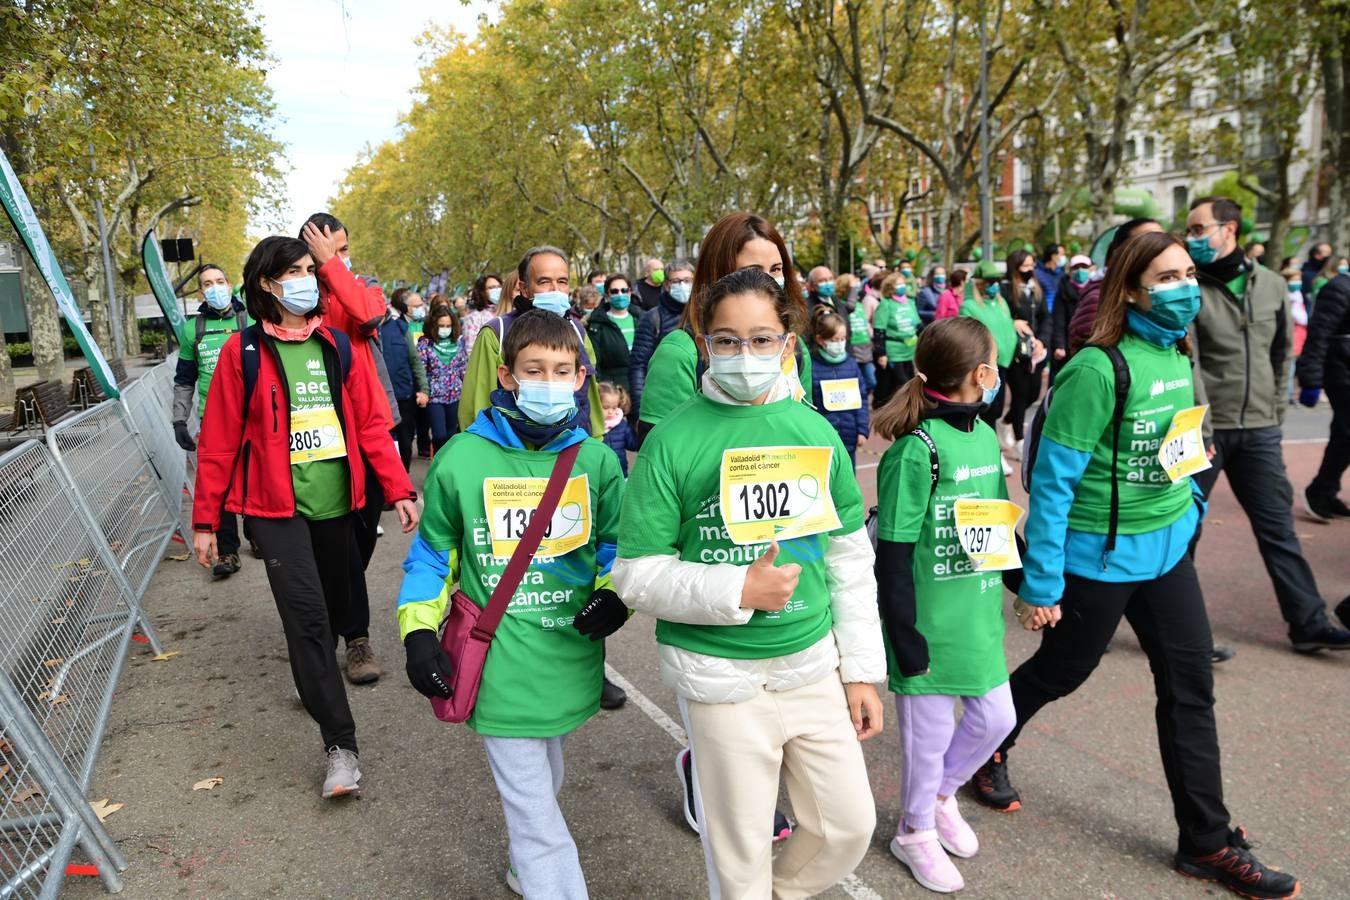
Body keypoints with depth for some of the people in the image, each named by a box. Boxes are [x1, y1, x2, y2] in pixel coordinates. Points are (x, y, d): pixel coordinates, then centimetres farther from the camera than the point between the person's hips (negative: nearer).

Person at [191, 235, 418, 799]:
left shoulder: (336, 345, 6)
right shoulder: (244, 351, -4)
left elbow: (370, 422, 6)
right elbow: (218, 441, -1)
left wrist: (398, 488, -2)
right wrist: (205, 519, -1)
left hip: (335, 501, 4)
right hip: (276, 505, -4)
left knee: (334, 604, 15)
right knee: (307, 613, -12)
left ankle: (312, 678, 46)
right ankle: (341, 744, -5)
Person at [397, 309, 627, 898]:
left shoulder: (596, 460, -2)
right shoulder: (462, 460, -10)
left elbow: (614, 542, 9)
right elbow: (432, 553, 2)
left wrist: (614, 595, -9)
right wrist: (419, 631, -5)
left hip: (571, 662, 4)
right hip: (501, 668, -4)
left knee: (544, 786, 26)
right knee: (536, 815, 0)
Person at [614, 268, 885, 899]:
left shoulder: (815, 432, 0)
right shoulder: (675, 440, -12)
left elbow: (850, 558, 6)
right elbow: (636, 574, -11)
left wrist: (861, 671, 6)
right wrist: (737, 591, -22)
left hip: (812, 666, 4)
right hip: (721, 677, -3)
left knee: (850, 826, 14)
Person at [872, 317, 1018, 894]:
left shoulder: (984, 436, 4)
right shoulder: (915, 451, -21)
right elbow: (892, 557, -19)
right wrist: (905, 638, -17)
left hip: (978, 615, 7)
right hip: (930, 623, -7)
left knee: (995, 717, 18)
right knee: (929, 732, 9)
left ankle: (941, 794, 45)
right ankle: (916, 832, 35)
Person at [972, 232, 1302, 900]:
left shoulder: (1176, 357, 2)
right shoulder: (1098, 369, -22)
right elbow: (1053, 481, -21)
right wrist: (1040, 583, -19)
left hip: (1167, 546, 7)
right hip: (1099, 555, -7)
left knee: (1191, 688, 10)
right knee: (1061, 671, 12)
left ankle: (1207, 842, 25)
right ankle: (986, 745, 41)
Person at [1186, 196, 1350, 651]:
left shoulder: (1272, 285, 6)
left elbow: (1282, 353, 15)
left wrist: (1276, 412, 11)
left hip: (1259, 430, 4)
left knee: (1277, 527, 11)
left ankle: (1309, 624, 21)